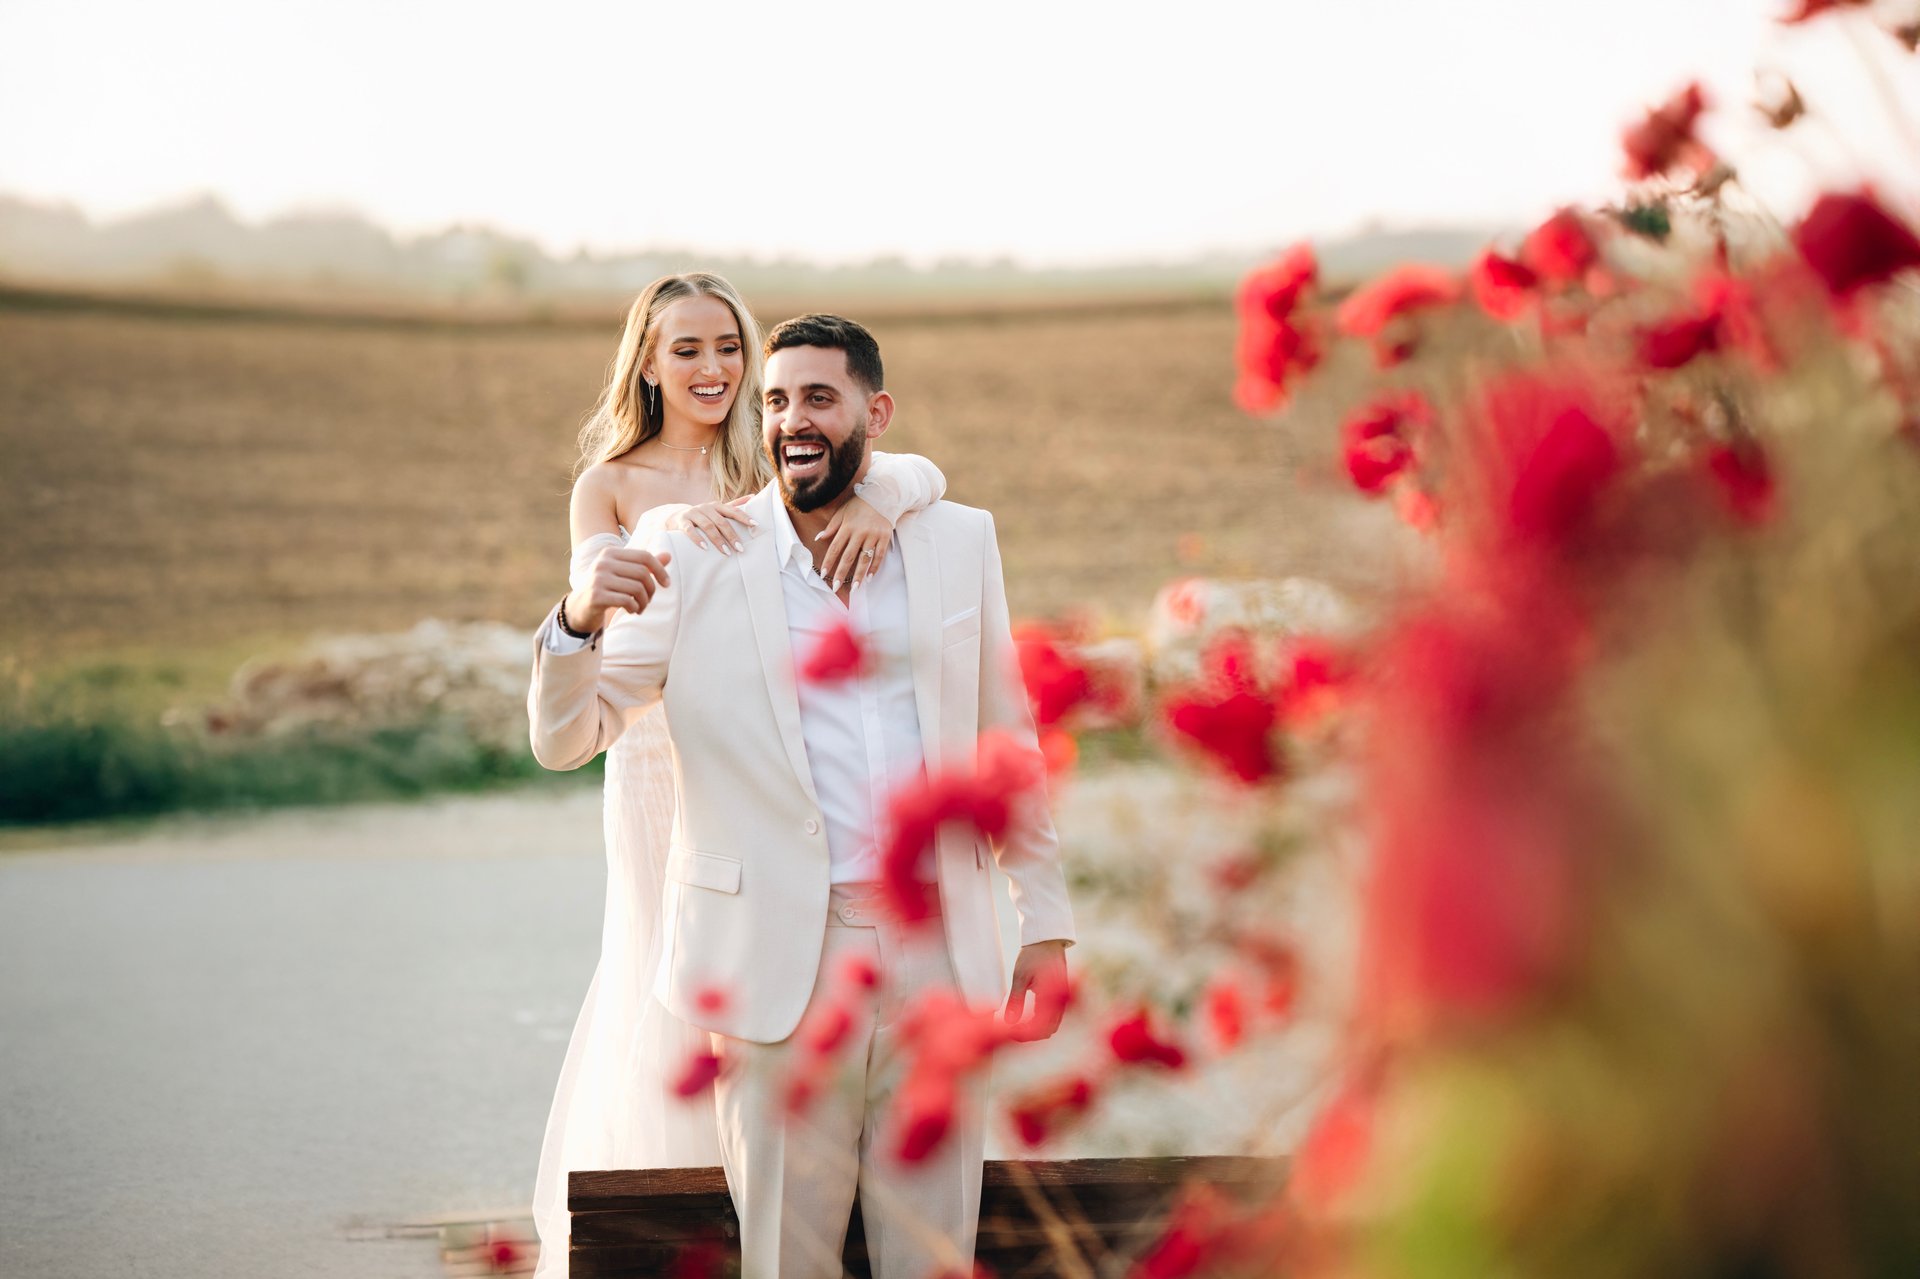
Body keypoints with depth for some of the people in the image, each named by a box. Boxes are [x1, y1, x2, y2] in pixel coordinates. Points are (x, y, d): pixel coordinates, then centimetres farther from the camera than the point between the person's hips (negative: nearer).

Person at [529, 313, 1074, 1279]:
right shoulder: (692, 565, 0)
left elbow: (1006, 743, 13)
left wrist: (1045, 920, 10)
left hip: (937, 953, 2)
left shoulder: (960, 542, 8)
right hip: (781, 963, -2)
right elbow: (565, 739, -2)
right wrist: (580, 619, -21)